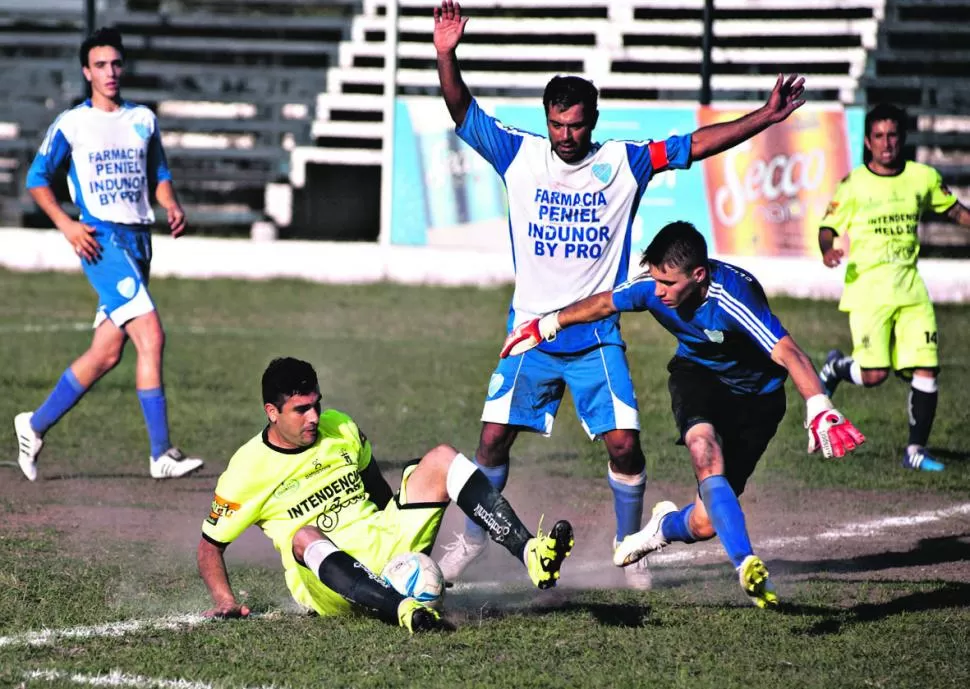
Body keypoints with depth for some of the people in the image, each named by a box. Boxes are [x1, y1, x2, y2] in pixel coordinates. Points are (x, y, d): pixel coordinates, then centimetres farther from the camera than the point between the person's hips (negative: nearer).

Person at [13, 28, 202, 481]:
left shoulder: (143, 120, 13)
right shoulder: (71, 124, 0)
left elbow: (158, 173, 23)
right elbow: (37, 178, 4)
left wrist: (172, 205, 2)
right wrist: (67, 224, -9)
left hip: (138, 239, 6)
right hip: (102, 239, -6)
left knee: (107, 353, 7)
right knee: (150, 336, -19)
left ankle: (36, 424, 24)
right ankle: (161, 454, -18)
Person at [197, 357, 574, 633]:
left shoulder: (341, 429, 7)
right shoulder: (247, 471, -6)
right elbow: (210, 546, -1)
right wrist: (225, 602, -15)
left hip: (386, 550, 5)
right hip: (329, 582, -5)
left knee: (442, 458, -10)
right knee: (306, 536, -40)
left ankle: (530, 554, -29)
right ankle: (403, 609, -64)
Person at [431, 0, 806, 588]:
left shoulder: (624, 163, -1)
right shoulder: (520, 155, -1)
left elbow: (697, 144, -3)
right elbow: (463, 112, -7)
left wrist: (767, 117, -11)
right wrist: (447, 56, -24)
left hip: (597, 335, 0)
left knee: (624, 444, -8)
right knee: (494, 437, -4)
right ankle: (474, 538, 17)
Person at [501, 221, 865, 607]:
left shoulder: (732, 298, -35)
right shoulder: (651, 287, -18)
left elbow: (788, 353, -44)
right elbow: (603, 304, 4)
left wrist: (820, 411, -59)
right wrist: (545, 326, 17)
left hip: (756, 397, -3)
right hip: (697, 374, 3)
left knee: (705, 524, -10)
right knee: (705, 449, -34)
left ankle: (666, 526, 28)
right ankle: (746, 565, -38)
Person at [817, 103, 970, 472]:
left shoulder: (923, 177, 6)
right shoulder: (853, 185, -2)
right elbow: (828, 227, 3)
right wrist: (827, 250, -18)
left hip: (909, 286, 3)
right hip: (867, 287, -3)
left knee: (925, 370, -6)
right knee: (874, 375, -12)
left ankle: (916, 449, 7)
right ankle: (836, 367, 23)